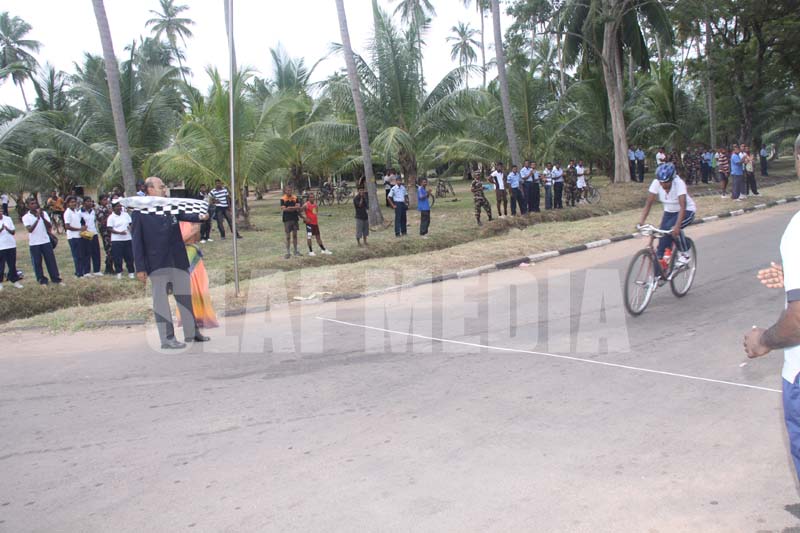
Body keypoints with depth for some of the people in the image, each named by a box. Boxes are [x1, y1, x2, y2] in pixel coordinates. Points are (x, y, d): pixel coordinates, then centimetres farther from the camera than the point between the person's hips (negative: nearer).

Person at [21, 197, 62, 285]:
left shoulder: (43, 213, 3)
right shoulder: (26, 217, -4)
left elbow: (50, 226, -6)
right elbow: (30, 229, -18)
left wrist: (43, 217, -21)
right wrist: (37, 219, -25)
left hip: (46, 241, 2)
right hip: (34, 243, -2)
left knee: (51, 260, 4)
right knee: (37, 262, 5)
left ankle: (56, 278, 11)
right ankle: (42, 280, 14)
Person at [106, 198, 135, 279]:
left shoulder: (126, 214, 8)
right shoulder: (111, 217, -4)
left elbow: (131, 223, 16)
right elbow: (109, 229, -8)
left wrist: (131, 227, -8)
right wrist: (119, 232, -21)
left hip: (127, 239, 3)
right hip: (116, 240, -3)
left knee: (129, 256, 5)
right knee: (118, 257, 0)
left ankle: (131, 272, 13)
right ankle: (119, 272, 11)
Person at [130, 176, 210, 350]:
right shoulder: (139, 212, -5)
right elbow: (137, 241, -5)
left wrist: (200, 216, -25)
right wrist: (140, 268, -9)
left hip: (179, 262, 5)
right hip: (157, 265, -5)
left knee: (185, 297, 12)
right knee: (161, 302, 3)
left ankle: (191, 333, 24)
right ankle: (167, 339, 10)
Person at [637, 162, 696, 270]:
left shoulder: (679, 183, -30)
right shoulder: (656, 183, -20)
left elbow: (683, 206, -38)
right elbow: (648, 204, -20)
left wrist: (677, 226, -50)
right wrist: (641, 221, -33)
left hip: (687, 211, -4)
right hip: (669, 212, 4)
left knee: (673, 229, -32)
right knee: (663, 241, -9)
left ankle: (685, 254, -8)